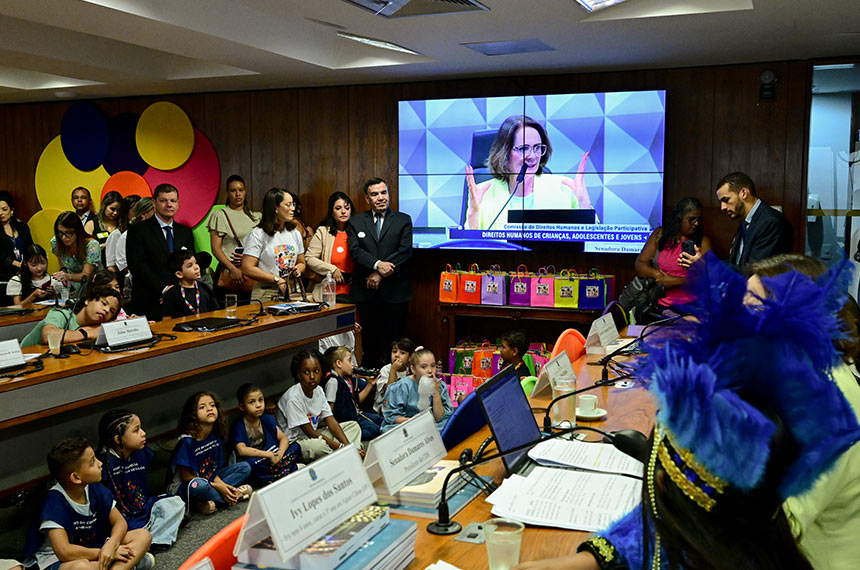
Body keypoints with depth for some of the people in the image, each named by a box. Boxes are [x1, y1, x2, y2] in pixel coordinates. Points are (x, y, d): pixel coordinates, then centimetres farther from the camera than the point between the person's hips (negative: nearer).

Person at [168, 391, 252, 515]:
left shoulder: (216, 436, -3)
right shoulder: (187, 441, -21)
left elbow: (214, 468, 4)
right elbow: (186, 476, -18)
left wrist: (222, 485, -16)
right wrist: (217, 486, -20)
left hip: (210, 480, 7)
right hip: (183, 486, -7)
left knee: (245, 467, -3)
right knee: (198, 485, -41)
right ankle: (235, 495, -15)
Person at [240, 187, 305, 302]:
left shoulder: (295, 233, 14)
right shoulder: (258, 234, -5)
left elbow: (301, 263, 23)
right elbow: (247, 269, -12)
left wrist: (298, 270, -2)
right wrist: (277, 280, -15)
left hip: (292, 293, 5)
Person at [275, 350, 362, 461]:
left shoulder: (318, 390, -1)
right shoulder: (293, 398, -24)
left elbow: (331, 421, -1)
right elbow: (310, 432, -22)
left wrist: (348, 446, -15)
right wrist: (340, 447, -22)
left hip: (314, 435, 9)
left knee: (353, 426, 3)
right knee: (319, 445, -40)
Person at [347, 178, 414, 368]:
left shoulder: (403, 220, 6)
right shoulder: (356, 222, 10)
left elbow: (405, 251, -6)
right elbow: (355, 250, -4)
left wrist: (380, 274, -14)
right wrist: (377, 264, -21)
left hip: (395, 290, -1)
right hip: (366, 290, 1)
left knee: (396, 340, 2)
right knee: (370, 340, 7)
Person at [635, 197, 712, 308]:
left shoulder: (703, 242, 5)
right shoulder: (660, 234, 10)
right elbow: (639, 264, 8)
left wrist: (676, 281, -12)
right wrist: (657, 274, -10)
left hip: (690, 306, -2)